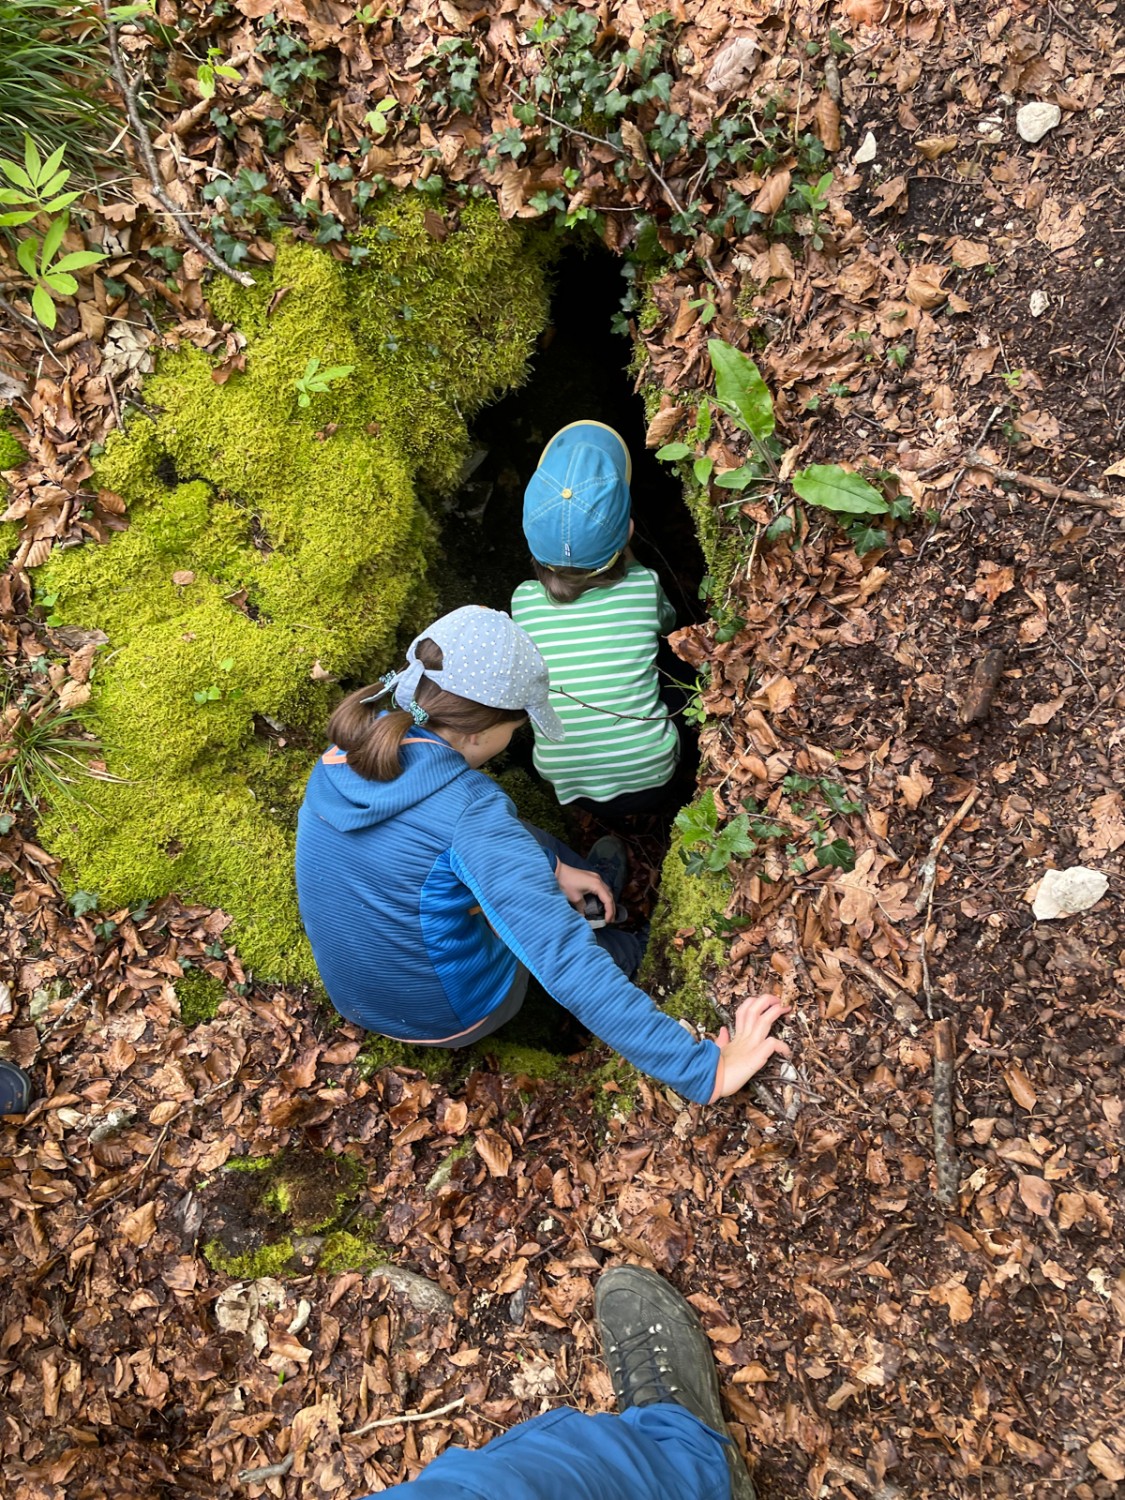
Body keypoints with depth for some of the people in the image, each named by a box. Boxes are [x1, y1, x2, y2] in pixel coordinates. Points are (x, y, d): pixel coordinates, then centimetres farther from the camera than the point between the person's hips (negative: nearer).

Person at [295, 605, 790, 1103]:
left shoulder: (345, 753, -13)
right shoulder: (470, 810, -35)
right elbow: (568, 966, -39)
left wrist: (549, 864, 6)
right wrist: (706, 1071, -37)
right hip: (449, 1019, -6)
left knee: (526, 842, 20)